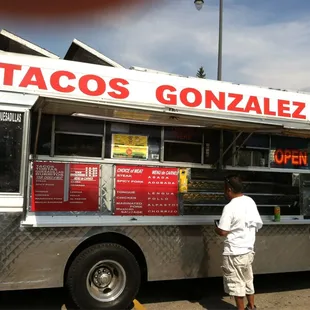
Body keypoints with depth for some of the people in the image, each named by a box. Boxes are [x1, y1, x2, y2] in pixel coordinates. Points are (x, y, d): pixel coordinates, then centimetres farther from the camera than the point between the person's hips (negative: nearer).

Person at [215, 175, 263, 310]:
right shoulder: (250, 201, 2)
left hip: (234, 252, -8)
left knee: (236, 282, 7)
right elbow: (258, 224, 9)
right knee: (248, 279, 22)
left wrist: (216, 228, 0)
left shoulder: (230, 207, -20)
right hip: (248, 250, 8)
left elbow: (222, 232, -21)